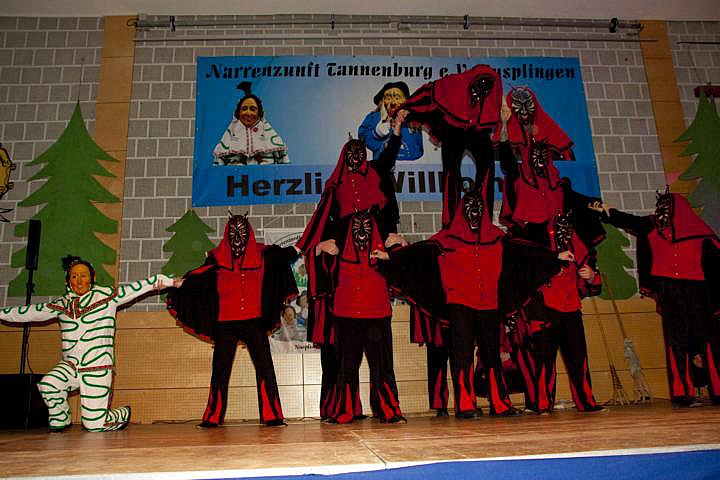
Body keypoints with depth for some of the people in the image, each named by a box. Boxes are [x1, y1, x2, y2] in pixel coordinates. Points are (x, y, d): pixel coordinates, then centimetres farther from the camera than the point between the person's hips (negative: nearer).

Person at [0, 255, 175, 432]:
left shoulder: (106, 295, -2)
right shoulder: (61, 304, 10)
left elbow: (135, 288, -10)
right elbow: (29, 312, 20)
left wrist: (165, 281, -19)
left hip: (98, 367, -4)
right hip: (70, 365, 4)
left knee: (94, 424, -7)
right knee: (48, 385, -28)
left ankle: (123, 414, 28)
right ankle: (60, 421, 3)